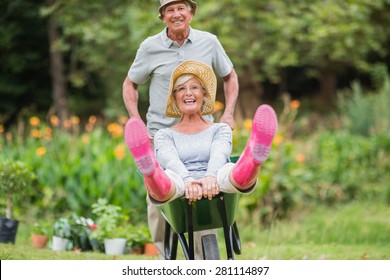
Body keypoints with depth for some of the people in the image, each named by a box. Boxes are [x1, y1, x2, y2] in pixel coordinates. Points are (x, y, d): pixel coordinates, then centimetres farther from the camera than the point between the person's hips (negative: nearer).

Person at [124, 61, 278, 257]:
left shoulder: (220, 130, 26)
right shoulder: (165, 135, 25)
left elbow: (219, 155, 1)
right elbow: (170, 160, 0)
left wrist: (210, 177, -25)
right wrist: (188, 181, -25)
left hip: (216, 190, 0)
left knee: (230, 171, -36)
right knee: (167, 176, -37)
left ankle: (253, 159, -69)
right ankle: (151, 172, -72)